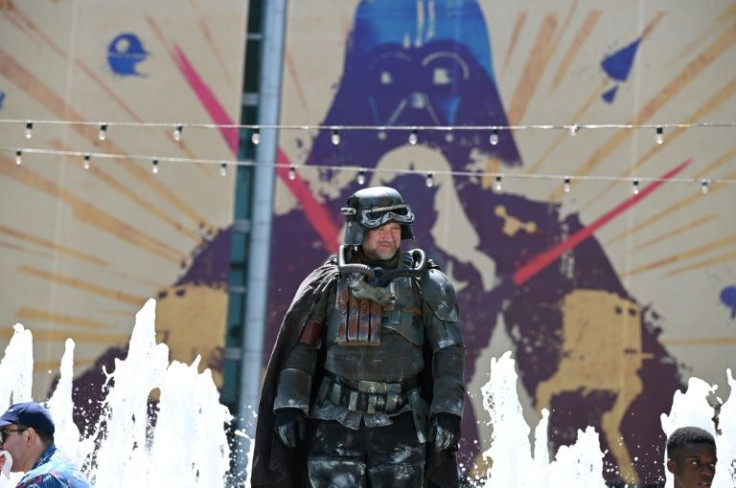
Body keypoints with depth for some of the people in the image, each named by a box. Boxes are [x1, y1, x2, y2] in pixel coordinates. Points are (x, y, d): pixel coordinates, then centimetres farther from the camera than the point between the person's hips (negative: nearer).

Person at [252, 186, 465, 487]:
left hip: (398, 426, -1)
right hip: (337, 420, 1)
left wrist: (447, 412, -9)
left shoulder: (427, 285, 1)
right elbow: (299, 347, 4)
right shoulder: (331, 282, 2)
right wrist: (289, 406, -3)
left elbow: (449, 352, -1)